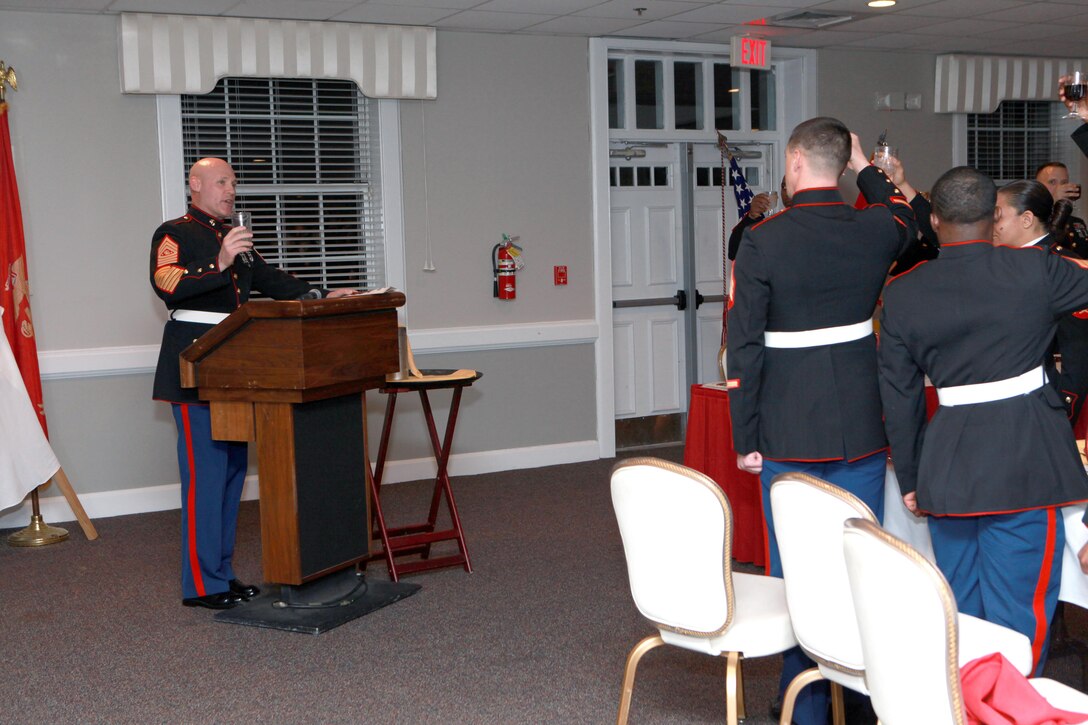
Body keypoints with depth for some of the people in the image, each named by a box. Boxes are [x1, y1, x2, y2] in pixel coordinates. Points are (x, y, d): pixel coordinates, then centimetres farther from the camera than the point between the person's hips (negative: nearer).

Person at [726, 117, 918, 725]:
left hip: (790, 436, -3)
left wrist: (745, 439, -3)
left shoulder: (762, 241, -11)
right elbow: (910, 218, 26)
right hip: (863, 432, 3)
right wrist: (866, 167, 34)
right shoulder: (875, 230, -1)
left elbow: (744, 347, -11)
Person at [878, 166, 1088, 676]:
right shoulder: (1035, 270, -8)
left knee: (958, 609, 16)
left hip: (947, 463, 4)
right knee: (1017, 613, 2)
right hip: (1025, 463, -3)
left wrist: (909, 479, 13)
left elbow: (900, 398, 5)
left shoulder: (902, 294, 0)